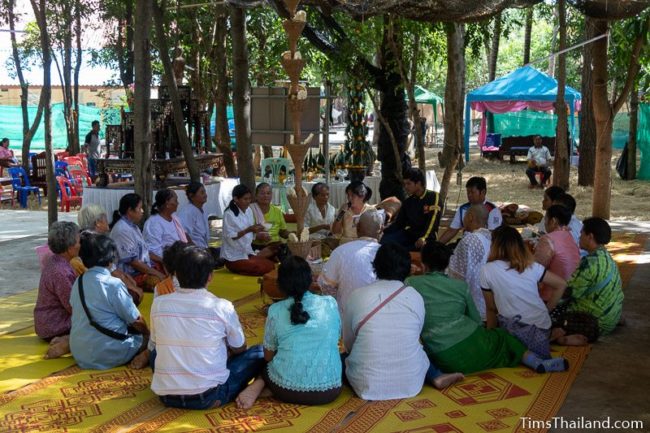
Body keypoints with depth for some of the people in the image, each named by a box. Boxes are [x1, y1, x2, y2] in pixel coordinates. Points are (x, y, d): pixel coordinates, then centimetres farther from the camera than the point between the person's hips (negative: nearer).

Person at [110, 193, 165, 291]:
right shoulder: (122, 230, -17)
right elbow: (132, 261, -19)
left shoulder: (133, 226, 14)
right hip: (132, 275, -10)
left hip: (144, 269, 10)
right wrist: (156, 273, -17)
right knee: (160, 281, -28)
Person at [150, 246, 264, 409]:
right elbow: (239, 349, 6)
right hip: (208, 397, -2)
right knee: (259, 353, 11)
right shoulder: (222, 307, -10)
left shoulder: (159, 303, -2)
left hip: (166, 396, 2)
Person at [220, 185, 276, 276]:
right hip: (234, 257, -7)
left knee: (271, 265, -9)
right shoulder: (229, 214, -16)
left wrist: (256, 230, -9)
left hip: (247, 252, 7)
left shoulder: (249, 210, 7)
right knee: (264, 268, -19)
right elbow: (230, 237, -18)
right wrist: (248, 230, -26)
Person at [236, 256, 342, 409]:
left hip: (286, 390, 2)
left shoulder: (275, 311, -4)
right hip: (328, 391, -1)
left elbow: (268, 356, 7)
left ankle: (259, 384, -1)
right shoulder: (330, 303, -1)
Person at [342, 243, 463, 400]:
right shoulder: (416, 297, -2)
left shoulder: (357, 296, -5)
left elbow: (348, 344, 6)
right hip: (409, 383, 2)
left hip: (367, 385, -2)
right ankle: (437, 377, 11)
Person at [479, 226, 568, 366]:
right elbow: (561, 284, 13)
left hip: (516, 328, -6)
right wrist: (548, 309, 19)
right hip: (543, 325, 6)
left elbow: (491, 308, 5)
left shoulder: (487, 270, -2)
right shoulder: (532, 266, 8)